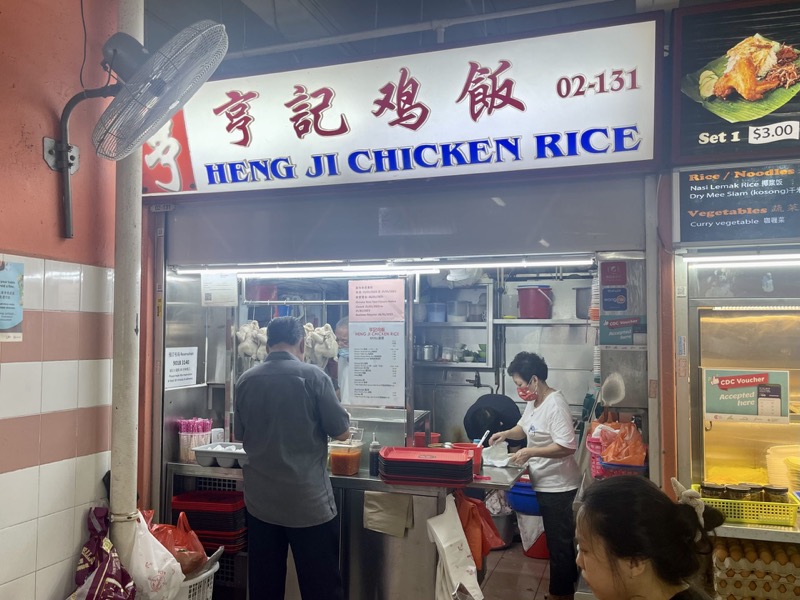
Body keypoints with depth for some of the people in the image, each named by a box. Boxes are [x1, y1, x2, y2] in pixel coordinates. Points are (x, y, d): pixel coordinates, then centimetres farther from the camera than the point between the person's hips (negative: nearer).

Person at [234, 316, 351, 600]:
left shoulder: (246, 380, 0)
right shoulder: (312, 375, -11)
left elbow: (241, 435, 13)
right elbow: (342, 432, -6)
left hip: (260, 500, 4)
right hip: (308, 500, -4)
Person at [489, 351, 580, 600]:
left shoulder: (555, 404, -23)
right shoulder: (534, 401, 6)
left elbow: (567, 446, -29)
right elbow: (524, 427, 22)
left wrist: (530, 452, -27)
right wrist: (506, 433, 3)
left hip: (559, 487, -10)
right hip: (546, 485, 10)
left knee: (560, 543, 4)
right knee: (556, 541, 21)